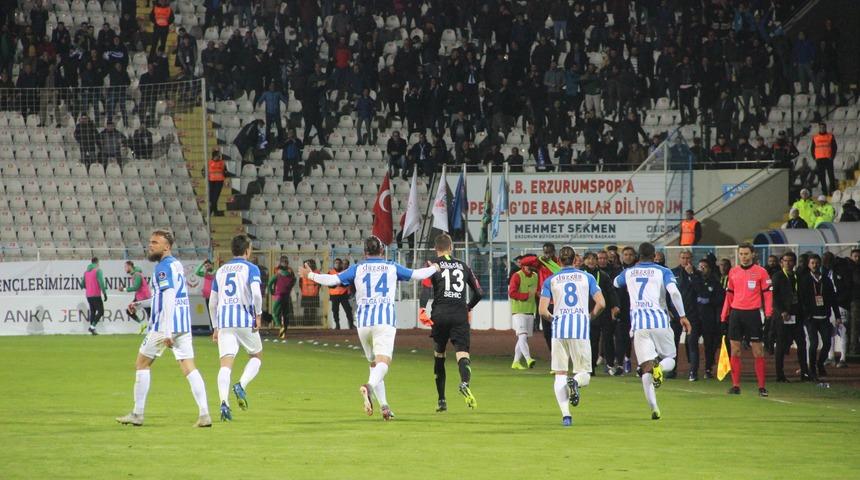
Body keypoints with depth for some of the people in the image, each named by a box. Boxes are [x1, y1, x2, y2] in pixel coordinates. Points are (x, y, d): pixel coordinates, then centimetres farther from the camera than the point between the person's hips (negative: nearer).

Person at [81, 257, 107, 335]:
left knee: (92, 311, 15)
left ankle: (92, 328, 8)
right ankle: (92, 327, -18)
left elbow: (82, 285, 14)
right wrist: (105, 293, -15)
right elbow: (101, 283, -18)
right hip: (96, 295, -7)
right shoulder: (98, 270, -8)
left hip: (88, 296, 7)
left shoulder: (86, 272, 11)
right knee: (100, 312, -4)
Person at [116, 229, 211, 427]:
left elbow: (169, 300, -21)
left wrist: (166, 332, -25)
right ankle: (204, 414, -10)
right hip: (184, 324, 8)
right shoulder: (176, 264, 17)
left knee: (142, 364, 6)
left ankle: (137, 414, 10)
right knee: (189, 368, 2)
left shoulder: (164, 267, -12)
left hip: (165, 324, -8)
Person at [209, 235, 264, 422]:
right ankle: (241, 385, -8)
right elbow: (256, 293, -16)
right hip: (245, 320, -3)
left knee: (226, 363, -3)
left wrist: (215, 327, 24)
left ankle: (224, 403, -21)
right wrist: (258, 315, -4)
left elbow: (212, 302, 18)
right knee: (256, 356, 17)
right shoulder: (251, 268, 2)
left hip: (223, 322, 3)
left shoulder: (220, 270, 17)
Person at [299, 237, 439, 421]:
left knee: (373, 363, 16)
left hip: (363, 321, 2)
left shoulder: (357, 269, 11)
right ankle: (369, 386, -48)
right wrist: (434, 268, 38)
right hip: (385, 319, -2)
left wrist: (310, 275, 19)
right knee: (383, 361, -17)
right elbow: (417, 274, 18)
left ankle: (383, 405, 8)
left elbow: (333, 280, 4)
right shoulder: (392, 268, 12)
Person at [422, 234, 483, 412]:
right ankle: (465, 382, -42)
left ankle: (441, 400, 17)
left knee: (439, 356, 14)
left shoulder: (433, 264, 8)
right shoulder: (463, 266, 17)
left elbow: (425, 284, -8)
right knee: (462, 353, -9)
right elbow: (479, 292, 21)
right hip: (460, 316, 1)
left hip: (440, 315, -1)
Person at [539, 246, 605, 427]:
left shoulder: (550, 281, 8)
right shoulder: (586, 277, 9)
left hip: (559, 329, 0)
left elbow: (542, 310, 0)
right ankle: (576, 382, -30)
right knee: (584, 374, 7)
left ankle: (565, 414, -11)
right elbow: (601, 303, 0)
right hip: (581, 328, 0)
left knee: (560, 375, 6)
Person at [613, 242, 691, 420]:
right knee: (670, 359, 15)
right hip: (660, 321, -1)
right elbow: (674, 292, -12)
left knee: (646, 368, -1)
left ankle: (654, 407, -17)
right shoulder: (663, 272, 5)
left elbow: (615, 283, 36)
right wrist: (682, 316, -7)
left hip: (639, 325, 1)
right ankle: (660, 367, -23)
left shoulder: (629, 273, 13)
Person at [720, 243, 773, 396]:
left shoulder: (760, 272, -1)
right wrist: (724, 314, 11)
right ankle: (736, 385, 7)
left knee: (758, 351, -3)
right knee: (735, 350, 2)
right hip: (736, 313, 4)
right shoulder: (733, 272, 11)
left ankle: (762, 386, 1)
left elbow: (768, 293, -1)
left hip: (753, 313, -4)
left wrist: (768, 314, -10)